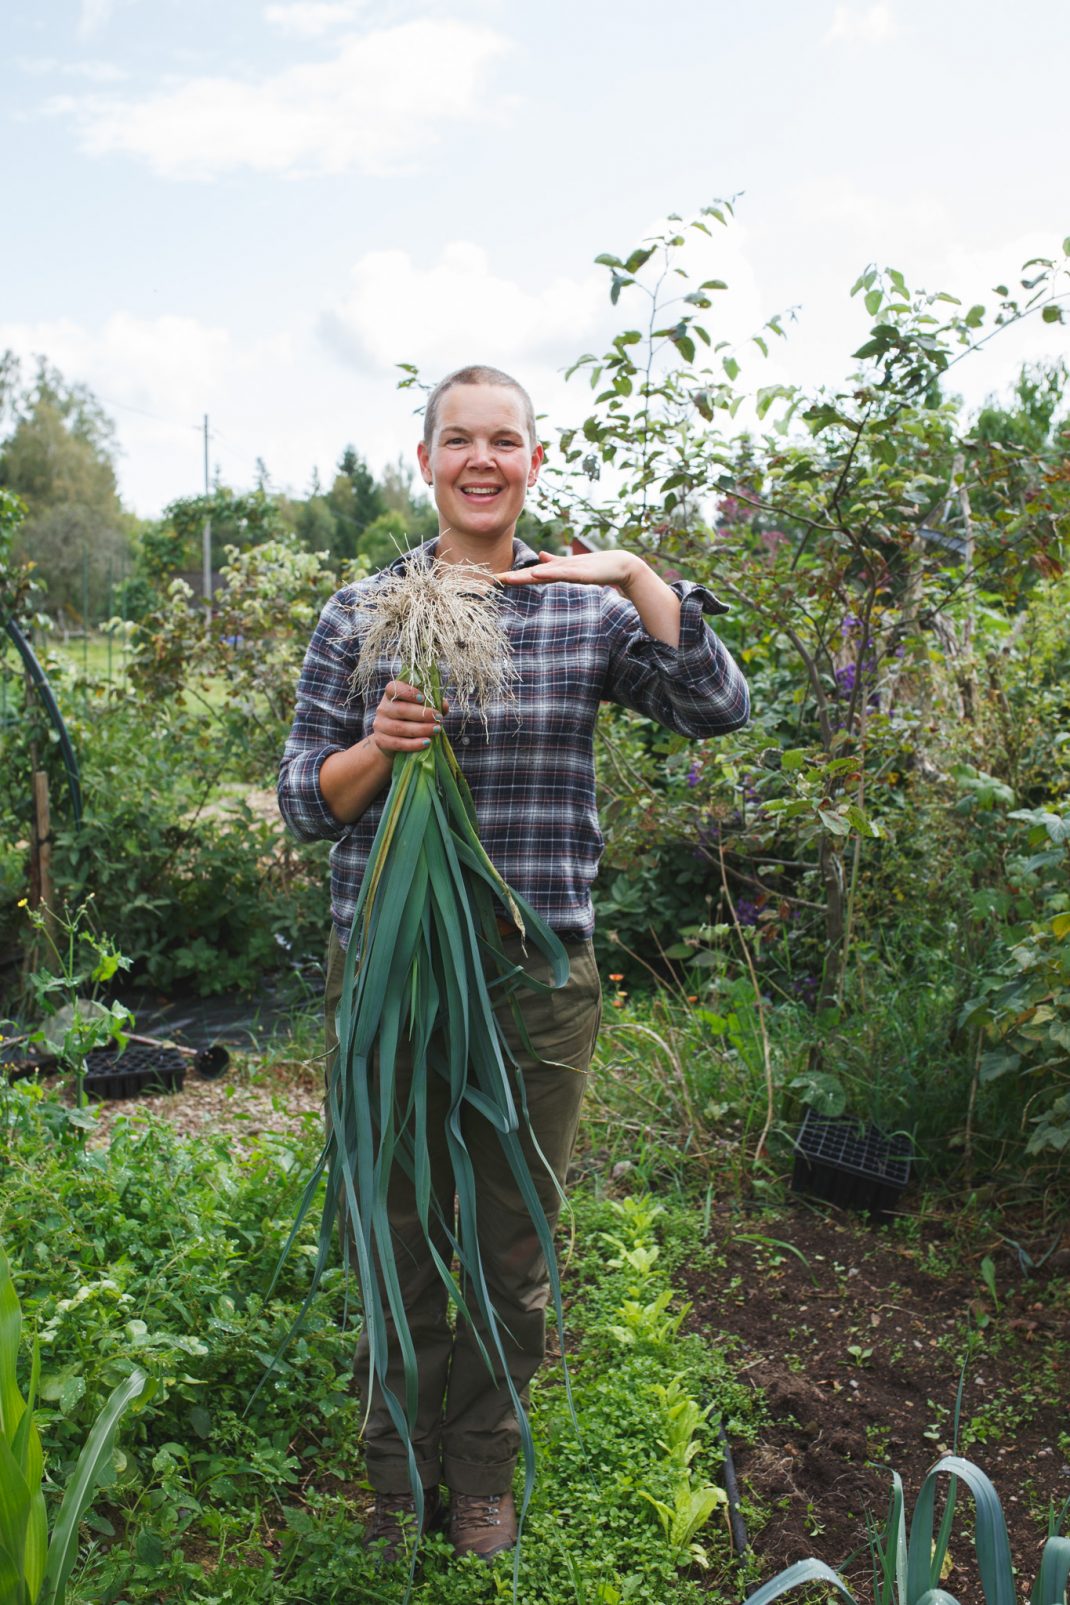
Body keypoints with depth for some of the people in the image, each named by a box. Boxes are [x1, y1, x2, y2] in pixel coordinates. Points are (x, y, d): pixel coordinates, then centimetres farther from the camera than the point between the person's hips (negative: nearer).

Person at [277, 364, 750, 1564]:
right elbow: (303, 800, 2)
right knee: (399, 1241, 12)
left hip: (539, 978, 0)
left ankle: (482, 1478, 37)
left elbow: (720, 711, -9)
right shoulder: (361, 613, 2)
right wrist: (374, 749, -19)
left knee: (513, 1250, 13)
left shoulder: (587, 608, 2)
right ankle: (399, 1480, 36)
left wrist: (640, 576, -18)